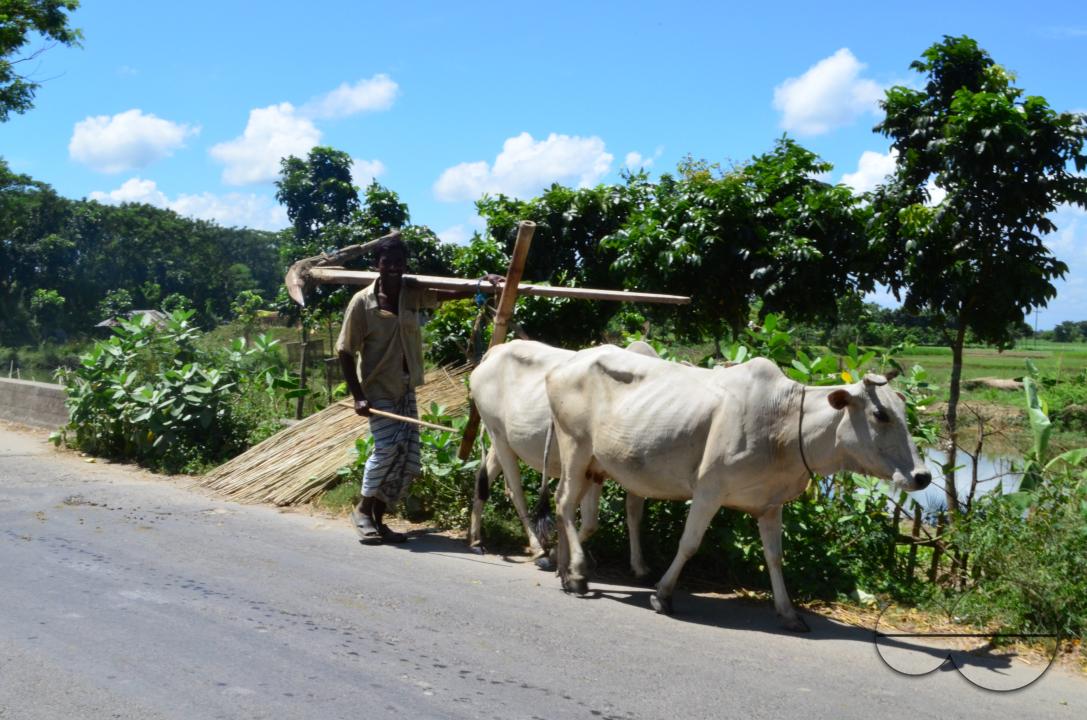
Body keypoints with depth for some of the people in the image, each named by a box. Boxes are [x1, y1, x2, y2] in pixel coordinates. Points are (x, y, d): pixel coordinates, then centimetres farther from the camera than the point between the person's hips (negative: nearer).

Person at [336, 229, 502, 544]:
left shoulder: (413, 294, -1)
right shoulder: (362, 302, -12)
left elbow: (452, 293, -14)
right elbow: (345, 352, -9)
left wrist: (483, 282, -32)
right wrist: (358, 396, -15)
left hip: (405, 389, 5)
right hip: (377, 389, -5)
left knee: (408, 458, 1)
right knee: (388, 446, -19)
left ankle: (378, 518, 16)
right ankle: (363, 509, 3)